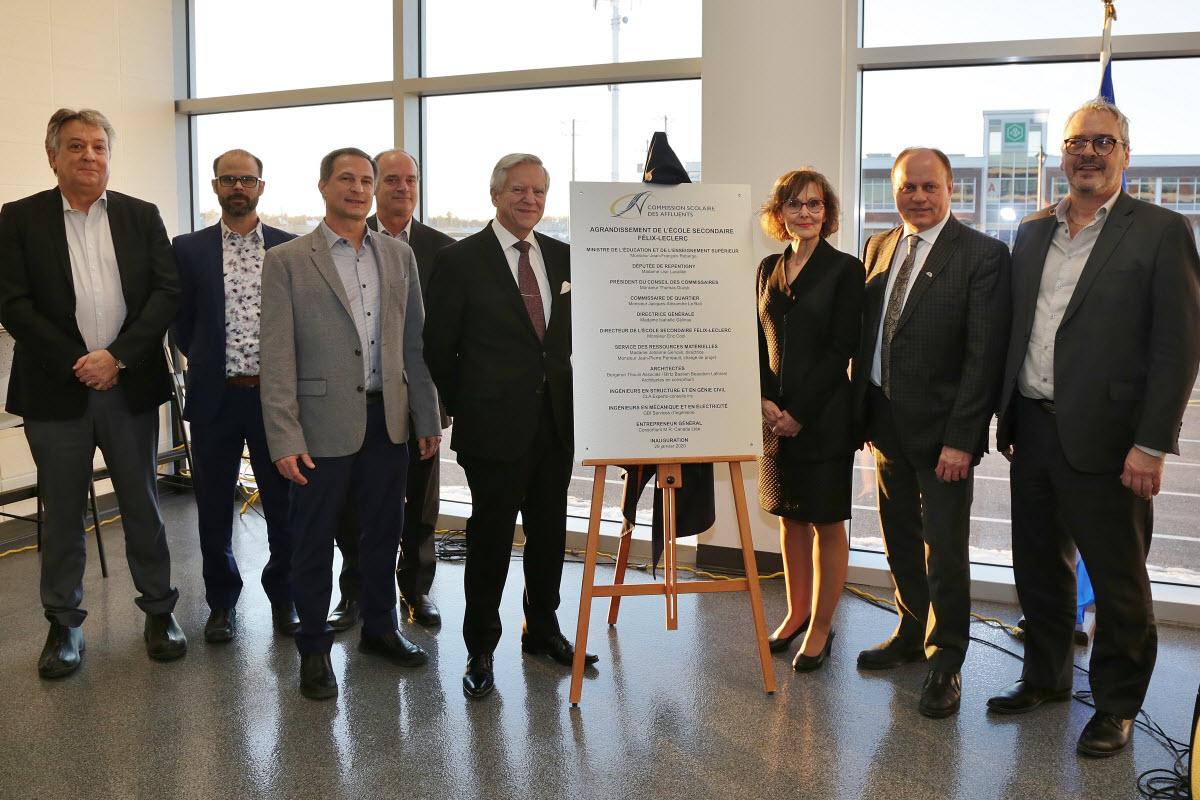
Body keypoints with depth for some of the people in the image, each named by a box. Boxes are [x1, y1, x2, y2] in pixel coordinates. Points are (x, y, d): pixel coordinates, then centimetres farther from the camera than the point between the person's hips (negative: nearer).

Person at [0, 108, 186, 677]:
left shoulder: (141, 217, 6)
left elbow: (167, 292, -1)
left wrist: (118, 356, -12)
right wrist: (74, 363, -12)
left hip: (129, 385, 1)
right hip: (56, 389, -1)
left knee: (142, 504, 9)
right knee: (61, 513, 9)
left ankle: (159, 609, 23)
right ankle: (63, 625, 22)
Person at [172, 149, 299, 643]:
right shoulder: (190, 249, 4)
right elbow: (181, 325, 8)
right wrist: (210, 365, 5)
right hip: (215, 398, 1)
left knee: (284, 505, 5)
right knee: (214, 507, 10)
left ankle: (283, 596, 25)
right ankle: (222, 601, 27)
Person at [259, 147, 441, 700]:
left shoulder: (399, 256, 8)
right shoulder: (286, 260, -4)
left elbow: (414, 341, 10)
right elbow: (277, 357, -8)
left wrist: (427, 416, 8)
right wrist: (284, 438, -13)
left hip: (388, 420, 4)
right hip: (323, 424, -4)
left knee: (383, 532, 16)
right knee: (313, 540, 7)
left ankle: (379, 628, 34)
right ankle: (314, 649, 24)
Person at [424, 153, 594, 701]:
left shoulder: (563, 257, 9)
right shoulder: (460, 260, -6)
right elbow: (439, 348, -3)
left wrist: (567, 394, 6)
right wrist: (466, 408, 1)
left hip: (555, 423, 5)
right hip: (496, 426, -5)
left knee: (549, 532, 15)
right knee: (491, 537, 4)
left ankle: (542, 630, 33)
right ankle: (480, 650, 19)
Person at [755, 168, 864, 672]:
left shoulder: (845, 270, -5)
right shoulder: (768, 269, 11)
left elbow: (841, 349, -10)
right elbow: (758, 342, 10)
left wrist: (800, 414, -14)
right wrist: (764, 400, -6)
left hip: (824, 417, -5)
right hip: (774, 415, 5)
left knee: (827, 521, 4)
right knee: (789, 516, 14)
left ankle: (821, 627, 15)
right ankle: (796, 613, 28)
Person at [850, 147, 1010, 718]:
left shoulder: (983, 255, -10)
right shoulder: (878, 248, 9)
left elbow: (984, 355, -14)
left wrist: (961, 438, -17)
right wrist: (862, 411, 6)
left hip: (940, 430, -6)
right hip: (885, 422, 6)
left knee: (945, 551, 3)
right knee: (900, 541, 17)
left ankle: (944, 661, 19)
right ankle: (911, 633, 36)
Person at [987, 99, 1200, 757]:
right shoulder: (1033, 232, 11)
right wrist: (1007, 415, 10)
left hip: (1103, 439, -5)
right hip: (1032, 431, 5)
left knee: (1117, 579, 8)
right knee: (1039, 566, 17)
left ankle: (1117, 704, 25)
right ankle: (1046, 676, 36)